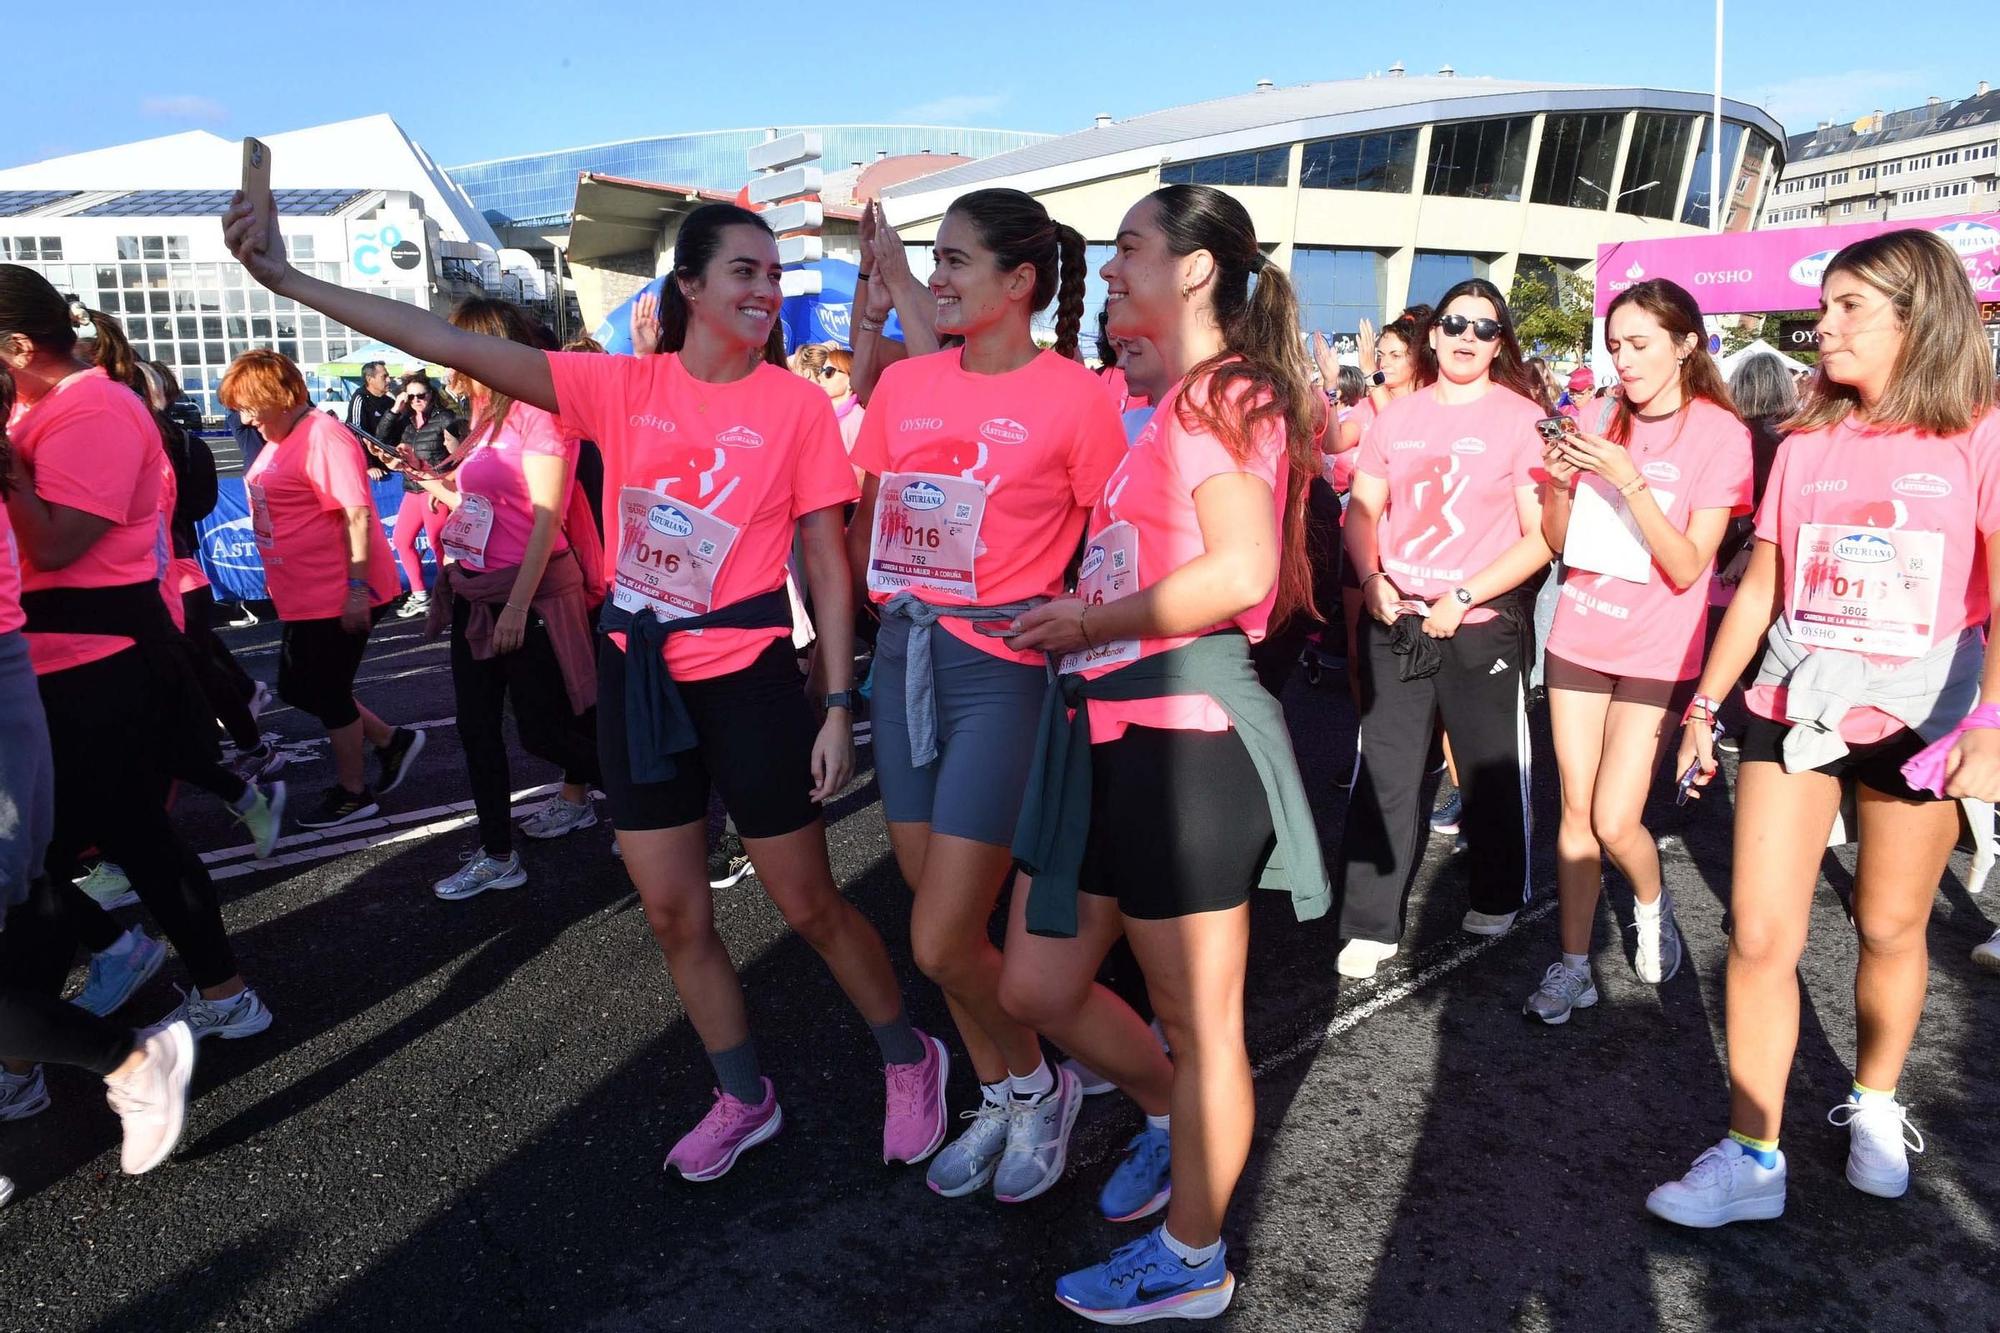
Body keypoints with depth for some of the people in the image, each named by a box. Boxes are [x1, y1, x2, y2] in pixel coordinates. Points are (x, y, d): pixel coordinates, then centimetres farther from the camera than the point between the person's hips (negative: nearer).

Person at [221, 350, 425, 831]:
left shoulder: (321, 437, -18)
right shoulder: (280, 440, 11)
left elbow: (358, 514, -23)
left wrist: (357, 587, -25)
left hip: (339, 596, -10)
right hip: (304, 596, 10)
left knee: (327, 693, 3)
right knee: (296, 687, 17)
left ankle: (352, 792, 20)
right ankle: (391, 741, 28)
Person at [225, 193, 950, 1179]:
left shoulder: (795, 402, -7)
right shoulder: (623, 387, -1)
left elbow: (827, 563, -5)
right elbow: (459, 348, -4)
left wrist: (837, 707, -9)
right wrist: (285, 277, -9)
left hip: (747, 677, -4)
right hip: (637, 675, 4)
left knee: (808, 905, 6)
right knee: (673, 915, 12)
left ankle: (911, 1060, 31)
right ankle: (744, 1098, 34)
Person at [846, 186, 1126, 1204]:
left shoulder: (1075, 395, -7)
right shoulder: (905, 384, 9)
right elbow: (863, 527, 14)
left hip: (1006, 669, -6)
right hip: (904, 657, 6)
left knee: (943, 944, -6)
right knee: (940, 919, 13)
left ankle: (1038, 1086, 23)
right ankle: (1000, 1101, 35)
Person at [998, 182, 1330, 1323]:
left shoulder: (1221, 391, -10)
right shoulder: (1170, 402, 19)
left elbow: (1241, 570, -23)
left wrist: (1086, 622, -15)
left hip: (1184, 733, -9)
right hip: (1112, 730, 9)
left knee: (1198, 1020, 8)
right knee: (1039, 988, 16)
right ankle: (1171, 1112, 42)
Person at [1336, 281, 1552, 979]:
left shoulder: (1520, 418, -4)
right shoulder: (1399, 415, 7)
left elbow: (1542, 536, -7)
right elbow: (1362, 509, 12)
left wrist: (1463, 596, -15)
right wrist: (1372, 580, -7)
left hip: (1480, 627, -2)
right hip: (1395, 622, 3)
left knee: (1490, 771, 12)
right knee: (1384, 774, 2)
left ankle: (1497, 897, 34)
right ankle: (1371, 923, 10)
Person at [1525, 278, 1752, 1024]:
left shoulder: (1719, 433, -8)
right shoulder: (1604, 423, 3)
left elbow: (1686, 568, -16)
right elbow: (1557, 542, 6)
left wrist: (1628, 479, -25)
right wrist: (1558, 481, -13)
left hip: (1655, 652, -3)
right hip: (1579, 636, 4)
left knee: (1615, 822, -5)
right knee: (1575, 812, 6)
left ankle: (1651, 905, 28)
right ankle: (1574, 963, 17)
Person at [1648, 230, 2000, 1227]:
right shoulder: (1806, 442, 5)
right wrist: (1705, 704, 10)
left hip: (1916, 711, -2)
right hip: (1795, 703, 3)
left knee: (1890, 929, 12)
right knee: (1759, 938, -2)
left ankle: (1875, 1107, 37)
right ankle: (1751, 1157, 7)